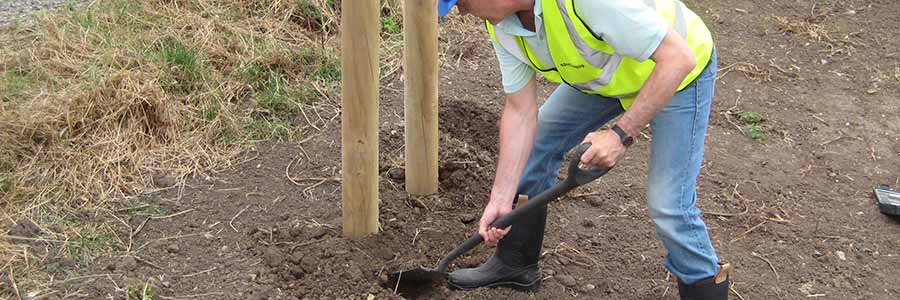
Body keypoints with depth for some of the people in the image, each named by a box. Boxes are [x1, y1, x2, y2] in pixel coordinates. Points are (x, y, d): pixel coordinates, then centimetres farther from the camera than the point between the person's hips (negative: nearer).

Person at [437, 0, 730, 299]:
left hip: (678, 71, -7)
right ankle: (514, 263, 24)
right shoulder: (501, 26, -16)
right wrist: (500, 200, -10)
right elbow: (520, 112, -9)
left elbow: (678, 57, -36)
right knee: (533, 143, 7)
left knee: (668, 204, -13)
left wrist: (621, 134, -35)